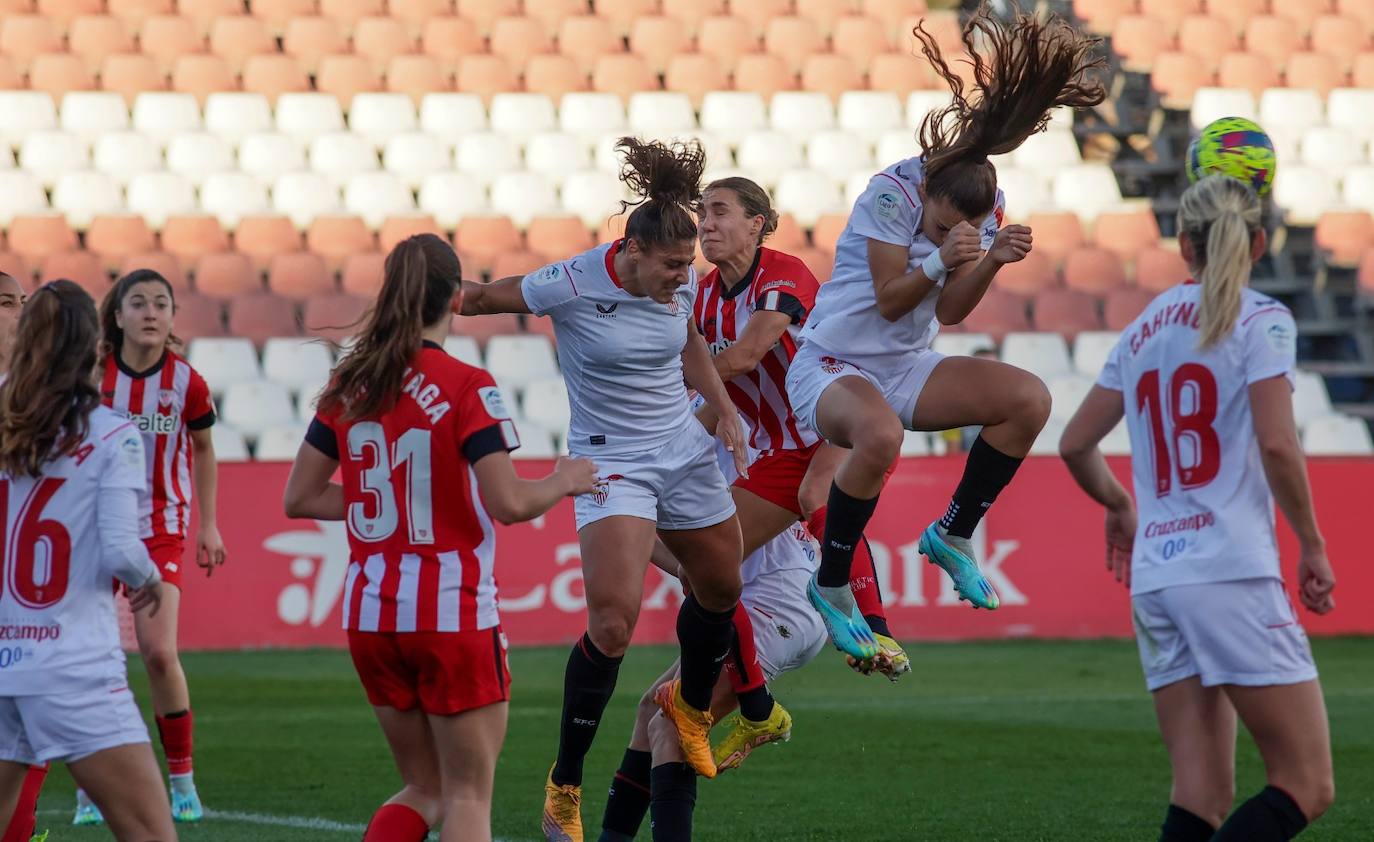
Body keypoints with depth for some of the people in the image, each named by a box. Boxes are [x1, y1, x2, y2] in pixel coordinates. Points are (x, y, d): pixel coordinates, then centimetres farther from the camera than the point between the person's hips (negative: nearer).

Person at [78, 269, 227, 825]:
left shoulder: (186, 382, -7)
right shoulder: (92, 374, -7)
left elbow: (202, 451, 9)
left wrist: (209, 526, 9)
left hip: (161, 528, -1)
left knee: (159, 652, -12)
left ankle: (182, 779, 3)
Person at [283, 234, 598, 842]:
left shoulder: (348, 388, 4)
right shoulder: (465, 387, -12)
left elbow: (300, 498, 7)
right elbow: (509, 503, -18)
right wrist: (564, 481, 1)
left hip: (370, 615, 5)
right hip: (452, 614, -5)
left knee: (424, 790, 17)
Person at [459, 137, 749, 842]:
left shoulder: (683, 285, -5)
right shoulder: (572, 286, -22)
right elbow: (481, 297, -7)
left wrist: (724, 407, 9)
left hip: (683, 452, 6)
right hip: (610, 460, -6)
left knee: (721, 587, 18)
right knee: (613, 621, -19)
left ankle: (692, 705, 50)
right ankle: (564, 785, -6)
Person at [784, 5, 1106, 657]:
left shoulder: (987, 204, -4)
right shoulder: (891, 193, -22)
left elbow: (949, 311, -5)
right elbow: (889, 301, -20)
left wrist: (992, 262, -21)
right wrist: (941, 260, -34)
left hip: (905, 370, 6)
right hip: (830, 366, -6)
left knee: (1030, 398, -13)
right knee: (880, 434, -40)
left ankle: (953, 534, 4)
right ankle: (831, 586, -21)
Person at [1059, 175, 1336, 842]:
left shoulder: (1144, 330, 16)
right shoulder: (1262, 320, -3)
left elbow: (1075, 444, 21)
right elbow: (1277, 444, -14)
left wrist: (1120, 507, 39)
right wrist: (1312, 545, -1)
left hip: (1153, 576, 7)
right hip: (1232, 570, -7)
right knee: (1306, 787, -3)